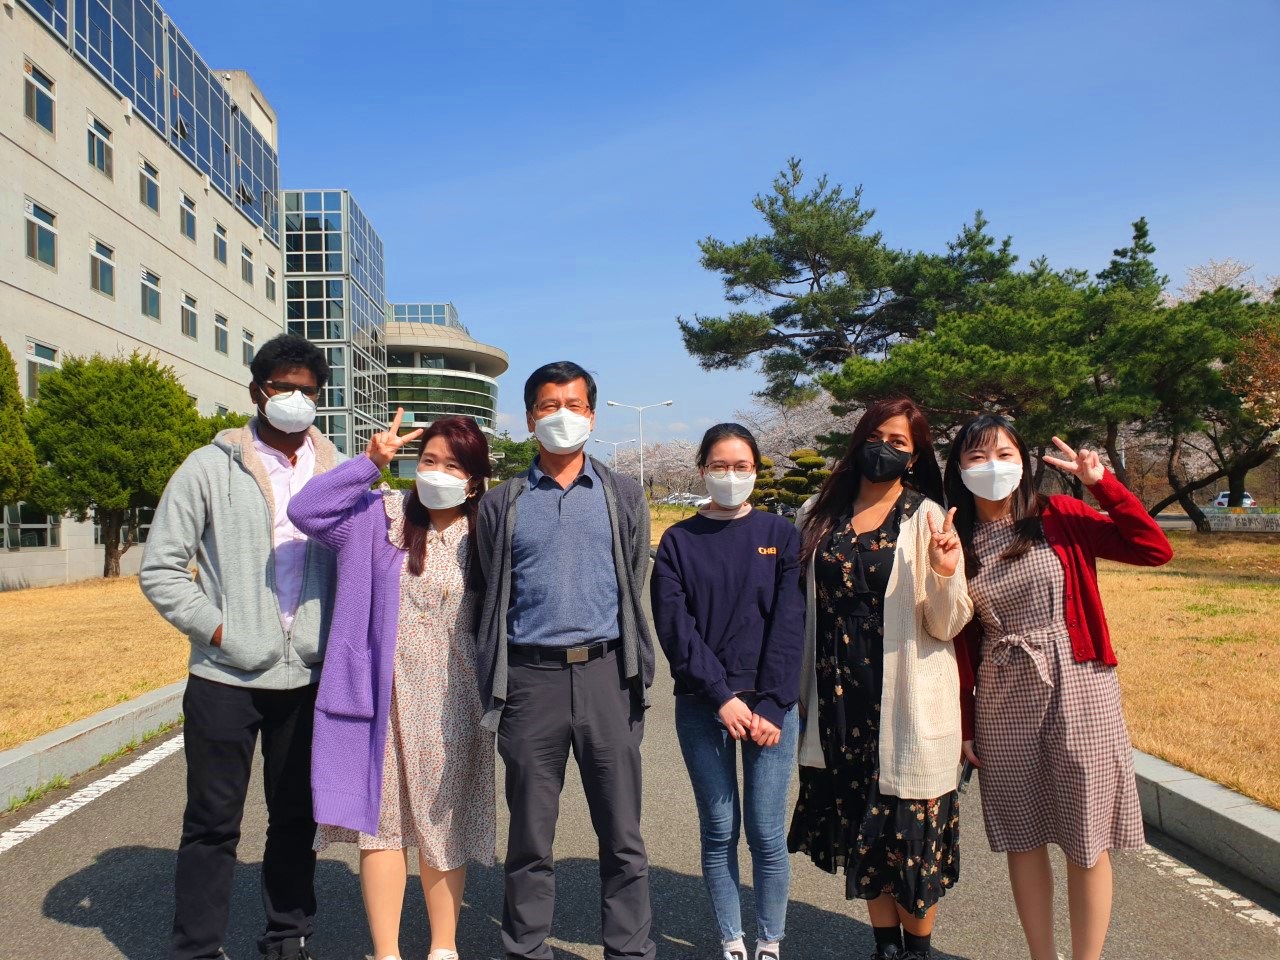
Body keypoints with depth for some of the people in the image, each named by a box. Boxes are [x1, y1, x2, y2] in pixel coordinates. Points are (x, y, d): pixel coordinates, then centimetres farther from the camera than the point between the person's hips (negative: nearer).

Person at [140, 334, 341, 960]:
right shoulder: (211, 467, -2)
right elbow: (160, 568, -2)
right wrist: (217, 629, -10)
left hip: (308, 678, 3)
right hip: (226, 678, -2)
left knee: (297, 818, 15)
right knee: (213, 823, 8)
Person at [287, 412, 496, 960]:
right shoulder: (379, 518, -2)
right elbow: (305, 510, -13)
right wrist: (370, 462, -16)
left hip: (451, 702, 1)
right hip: (386, 694, 0)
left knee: (444, 823, 13)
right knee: (382, 818, 5)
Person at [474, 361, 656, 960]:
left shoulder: (623, 496, 11)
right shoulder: (502, 503, 10)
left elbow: (636, 593, 10)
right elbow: (491, 601, 11)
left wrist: (640, 678, 3)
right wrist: (492, 691, 5)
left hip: (605, 674, 0)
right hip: (529, 678, 0)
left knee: (622, 836, 6)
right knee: (530, 839, 10)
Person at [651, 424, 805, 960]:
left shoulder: (780, 535, 3)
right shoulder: (679, 541, 3)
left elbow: (789, 625, -3)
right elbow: (675, 626, -4)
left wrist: (771, 706, -11)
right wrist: (723, 697, -13)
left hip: (771, 704, 0)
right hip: (702, 707, 0)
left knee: (767, 834, 4)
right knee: (719, 830, 8)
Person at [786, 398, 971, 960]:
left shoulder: (927, 517, -5)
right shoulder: (822, 513, 5)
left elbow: (945, 625, -8)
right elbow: (800, 601, 14)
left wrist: (947, 574, -25)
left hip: (907, 697, -3)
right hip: (838, 693, 4)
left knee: (910, 825, 7)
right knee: (860, 826, 14)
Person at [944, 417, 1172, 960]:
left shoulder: (1060, 518, -2)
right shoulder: (957, 542, 1)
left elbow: (1155, 550, -8)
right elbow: (959, 639, 3)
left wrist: (1101, 483, -14)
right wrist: (964, 724, 3)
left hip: (1079, 694, -2)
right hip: (1002, 706, 2)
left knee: (1086, 842, 7)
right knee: (1022, 839, 12)